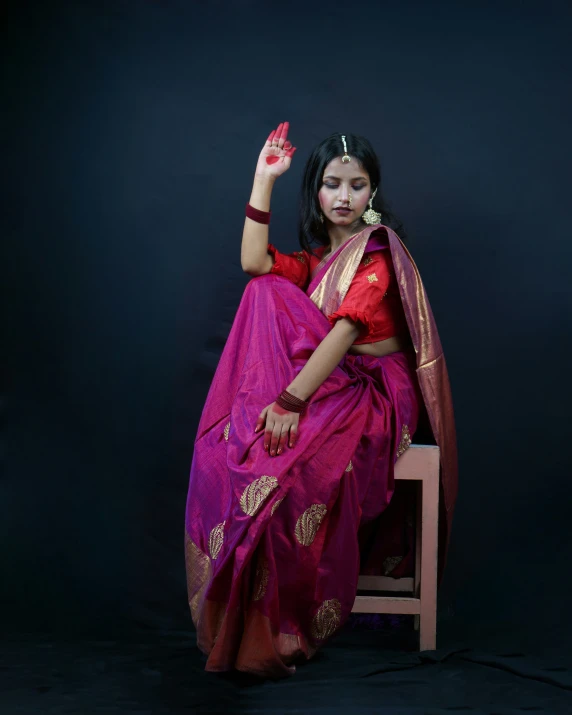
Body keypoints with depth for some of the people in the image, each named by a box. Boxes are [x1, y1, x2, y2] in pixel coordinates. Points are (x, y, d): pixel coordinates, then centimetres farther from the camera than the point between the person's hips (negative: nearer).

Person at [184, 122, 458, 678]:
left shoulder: (377, 251, -7)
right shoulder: (317, 256, 17)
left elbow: (345, 329, -21)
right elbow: (253, 262, -2)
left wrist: (291, 401, -32)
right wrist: (264, 178, -2)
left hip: (371, 391, -7)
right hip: (323, 380, 7)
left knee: (282, 462, -32)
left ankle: (283, 631, -20)